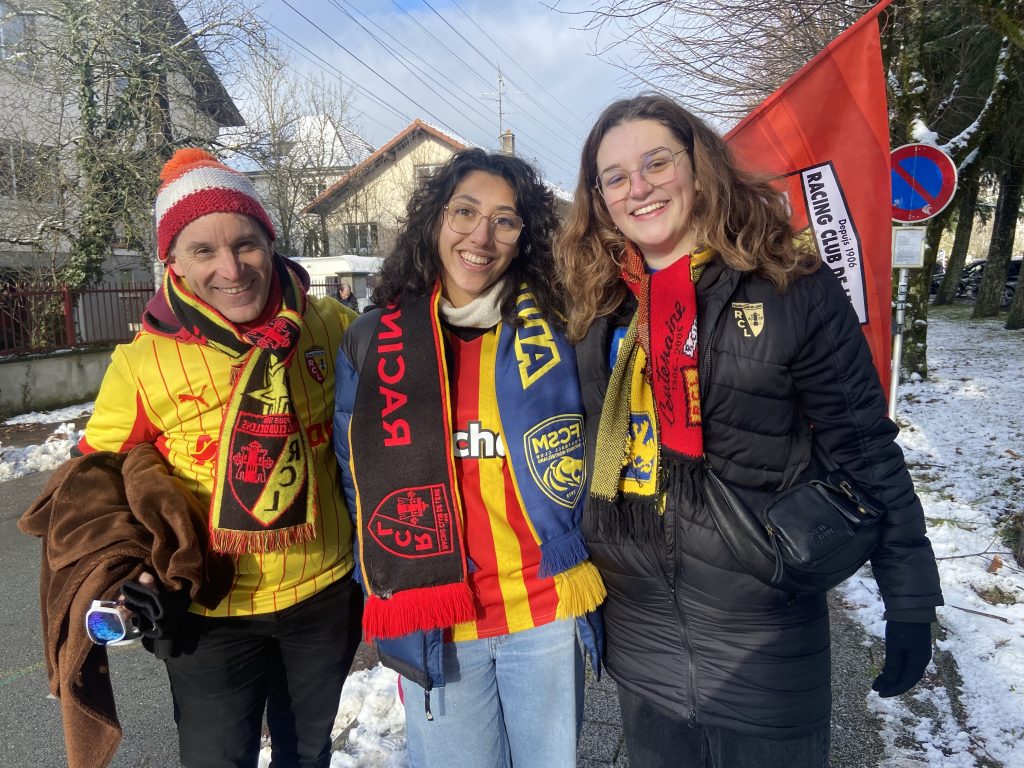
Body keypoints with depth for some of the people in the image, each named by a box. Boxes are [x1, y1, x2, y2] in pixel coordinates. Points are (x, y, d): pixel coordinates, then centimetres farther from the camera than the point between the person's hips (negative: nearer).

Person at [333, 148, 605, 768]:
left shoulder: (552, 334, -4)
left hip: (546, 613, 0)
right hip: (431, 624, 0)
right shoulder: (372, 342, -2)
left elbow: (575, 471, 7)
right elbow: (358, 483, 7)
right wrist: (389, 598, 5)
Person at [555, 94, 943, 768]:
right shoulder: (597, 306, 1)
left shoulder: (793, 288, -11)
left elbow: (865, 448, -8)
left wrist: (911, 598, -7)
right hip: (636, 622, 4)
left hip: (764, 618, -3)